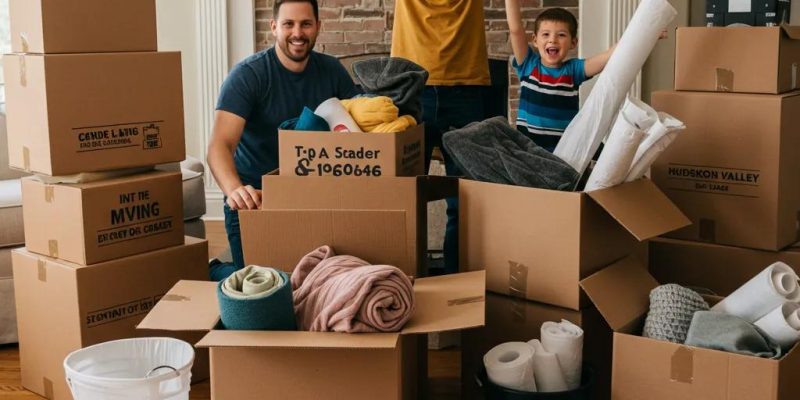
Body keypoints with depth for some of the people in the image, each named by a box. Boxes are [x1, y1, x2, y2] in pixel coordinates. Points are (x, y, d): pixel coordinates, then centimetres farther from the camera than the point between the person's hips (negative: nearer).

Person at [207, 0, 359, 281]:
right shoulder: (247, 75, -19)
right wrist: (234, 190, -50)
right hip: (254, 196, -4)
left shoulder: (332, 71, -2)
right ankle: (215, 271, 28)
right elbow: (220, 145, -30)